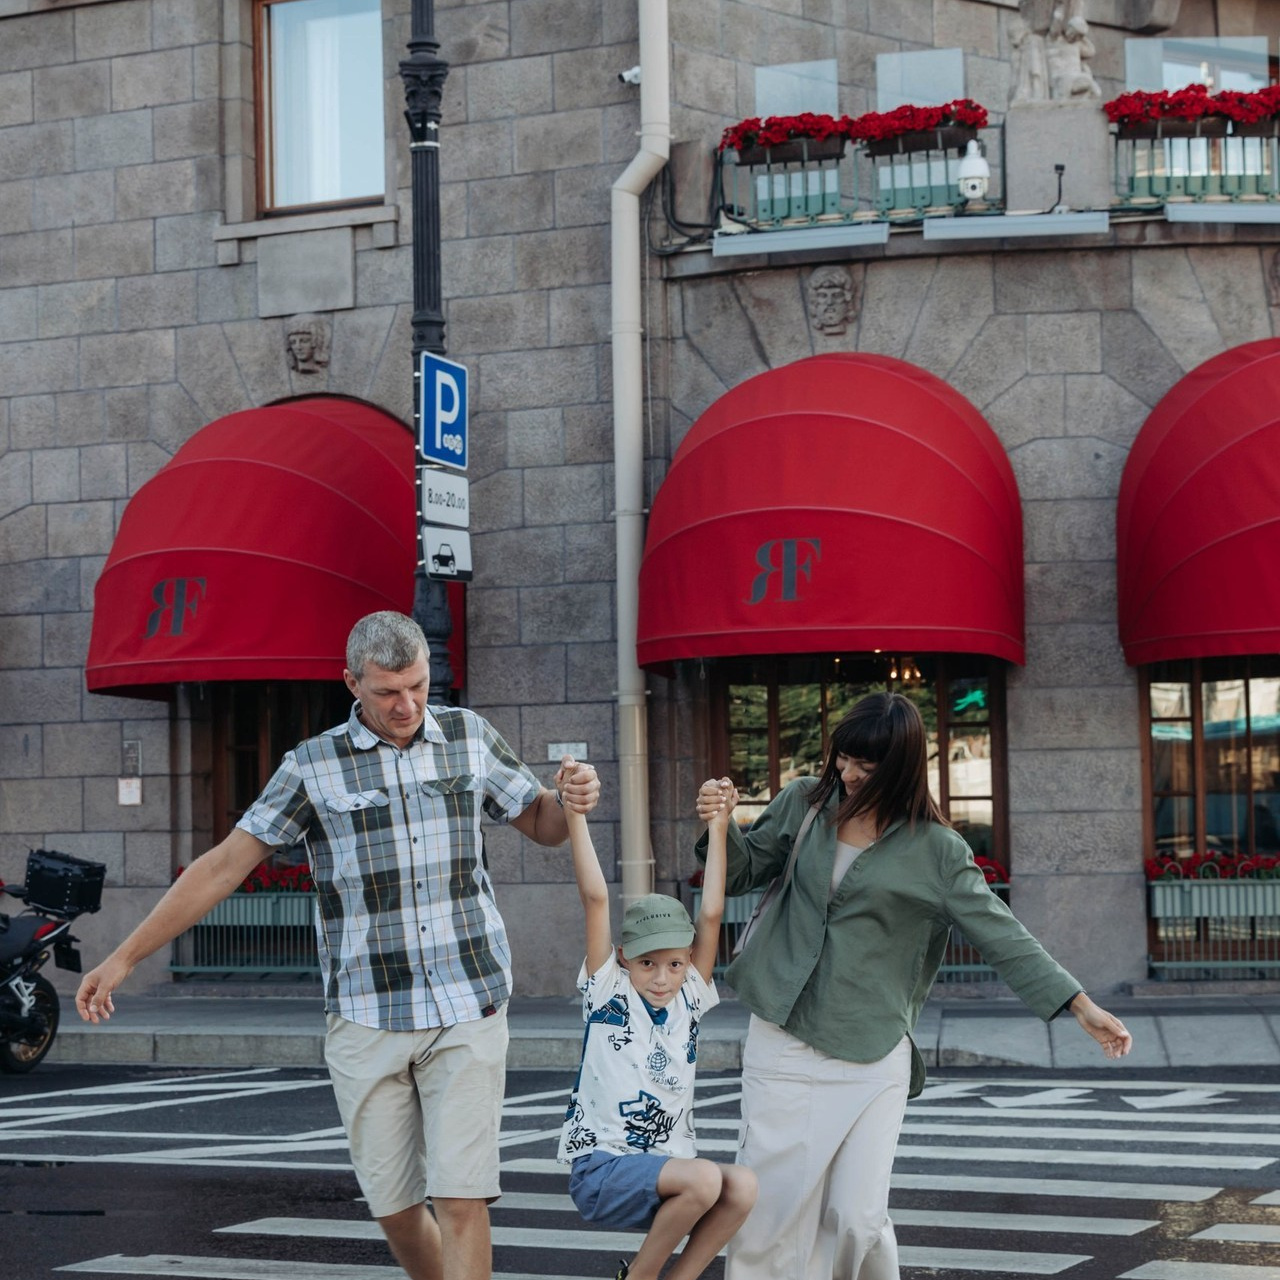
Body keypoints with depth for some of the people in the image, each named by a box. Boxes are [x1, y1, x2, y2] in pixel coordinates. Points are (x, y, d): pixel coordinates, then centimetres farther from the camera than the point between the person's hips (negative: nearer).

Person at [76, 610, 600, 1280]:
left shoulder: (468, 737, 5)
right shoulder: (314, 765, -1)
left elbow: (541, 824, 17)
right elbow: (225, 864, 1)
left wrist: (571, 801, -9)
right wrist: (123, 957, -1)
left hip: (468, 1008, 0)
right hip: (367, 1017, 0)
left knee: (461, 1199, -9)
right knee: (394, 1205, 5)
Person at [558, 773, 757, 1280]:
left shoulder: (688, 999, 8)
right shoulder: (608, 992, -2)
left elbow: (711, 915, 2)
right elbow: (595, 898, -10)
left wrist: (718, 827, 1)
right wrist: (575, 813, -15)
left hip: (665, 1170, 5)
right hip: (601, 1167, -5)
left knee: (742, 1187, -24)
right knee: (705, 1179, -29)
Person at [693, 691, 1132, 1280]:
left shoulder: (936, 852, -3)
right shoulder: (803, 803, 5)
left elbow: (1003, 937, -3)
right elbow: (745, 872, 18)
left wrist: (1082, 1006, -9)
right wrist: (720, 827, -3)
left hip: (871, 1057, -2)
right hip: (781, 1039, 2)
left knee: (858, 1216, -8)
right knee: (770, 1202, 0)